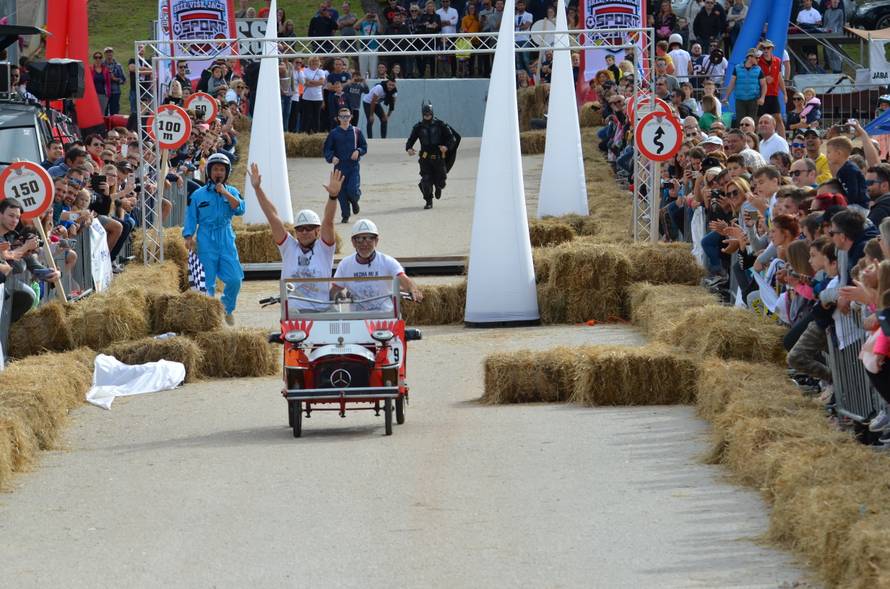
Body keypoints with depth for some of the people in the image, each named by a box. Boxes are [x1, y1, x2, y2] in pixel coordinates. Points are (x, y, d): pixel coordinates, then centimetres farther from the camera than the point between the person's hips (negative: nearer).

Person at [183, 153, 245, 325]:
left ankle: (227, 309, 18)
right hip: (206, 243, -2)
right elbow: (191, 218, 7)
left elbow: (240, 209, -6)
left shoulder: (232, 192, 10)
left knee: (235, 279, -4)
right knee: (207, 282, -4)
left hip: (227, 241, 2)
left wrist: (225, 193, -13)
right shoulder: (198, 195, 5)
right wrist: (189, 236, -5)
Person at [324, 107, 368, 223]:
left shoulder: (356, 131, 6)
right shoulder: (334, 133, 4)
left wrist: (358, 151, -9)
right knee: (342, 192, 0)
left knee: (353, 190, -13)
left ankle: (354, 201, 23)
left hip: (353, 166, 0)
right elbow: (327, 149, 4)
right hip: (340, 166, 1)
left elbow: (364, 146, 12)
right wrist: (332, 157, -16)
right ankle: (345, 216, 11)